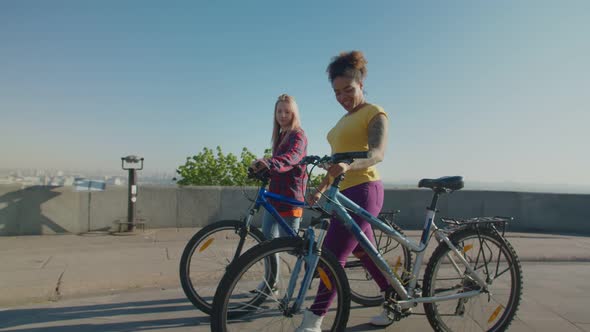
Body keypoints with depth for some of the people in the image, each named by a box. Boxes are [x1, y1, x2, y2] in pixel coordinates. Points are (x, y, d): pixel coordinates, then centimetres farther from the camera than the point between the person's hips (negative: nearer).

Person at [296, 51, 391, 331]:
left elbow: (377, 152, -22)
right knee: (366, 253, 15)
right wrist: (320, 189, 18)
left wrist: (349, 165, -41)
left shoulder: (374, 113, -4)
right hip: (345, 192, 9)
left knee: (333, 254, -13)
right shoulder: (345, 119, 22)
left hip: (363, 190, -9)